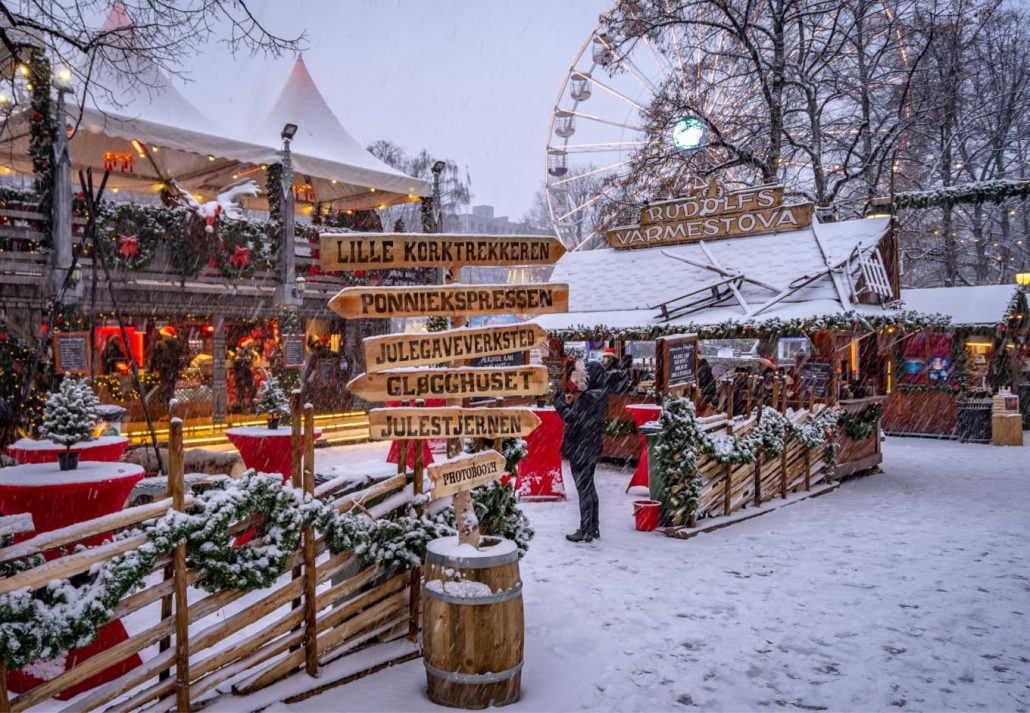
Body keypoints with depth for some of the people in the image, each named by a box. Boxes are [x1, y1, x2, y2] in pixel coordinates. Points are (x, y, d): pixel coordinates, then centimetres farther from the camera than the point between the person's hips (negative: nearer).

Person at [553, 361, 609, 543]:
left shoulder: (589, 397, -21)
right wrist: (571, 403, -2)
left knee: (583, 489, -1)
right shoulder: (600, 395, 8)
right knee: (589, 488, 18)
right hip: (591, 447, 10)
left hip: (581, 449, -10)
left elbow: (571, 417, -21)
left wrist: (560, 401, -9)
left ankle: (585, 531, 8)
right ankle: (594, 528, 27)